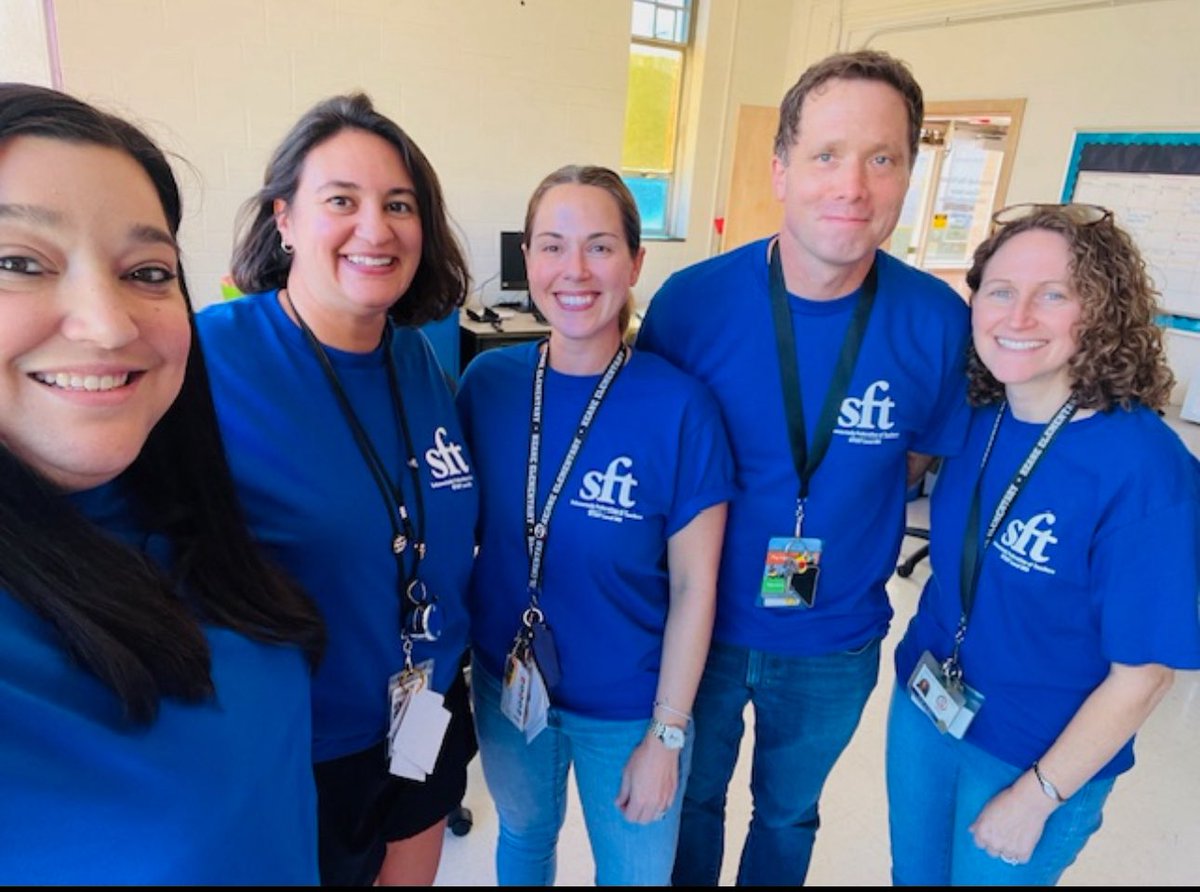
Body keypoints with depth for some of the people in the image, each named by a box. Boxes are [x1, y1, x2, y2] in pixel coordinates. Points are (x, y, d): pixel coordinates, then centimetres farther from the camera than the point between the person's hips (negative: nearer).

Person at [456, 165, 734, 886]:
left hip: (627, 705, -2)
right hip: (505, 684, 3)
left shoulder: (680, 407, -21)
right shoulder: (488, 380, -11)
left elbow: (694, 586, -14)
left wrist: (666, 735, -9)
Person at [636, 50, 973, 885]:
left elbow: (928, 458, 2)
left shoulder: (938, 321, -15)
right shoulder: (692, 300, -18)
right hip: (702, 625, 0)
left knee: (789, 813, 27)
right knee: (688, 804, 25)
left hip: (836, 644, 1)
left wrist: (843, 507, -8)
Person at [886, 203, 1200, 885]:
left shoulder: (1145, 469, -26)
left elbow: (1143, 673, -19)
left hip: (1039, 753, -5)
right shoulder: (975, 419, -9)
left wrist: (1036, 796, -12)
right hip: (923, 706, 5)